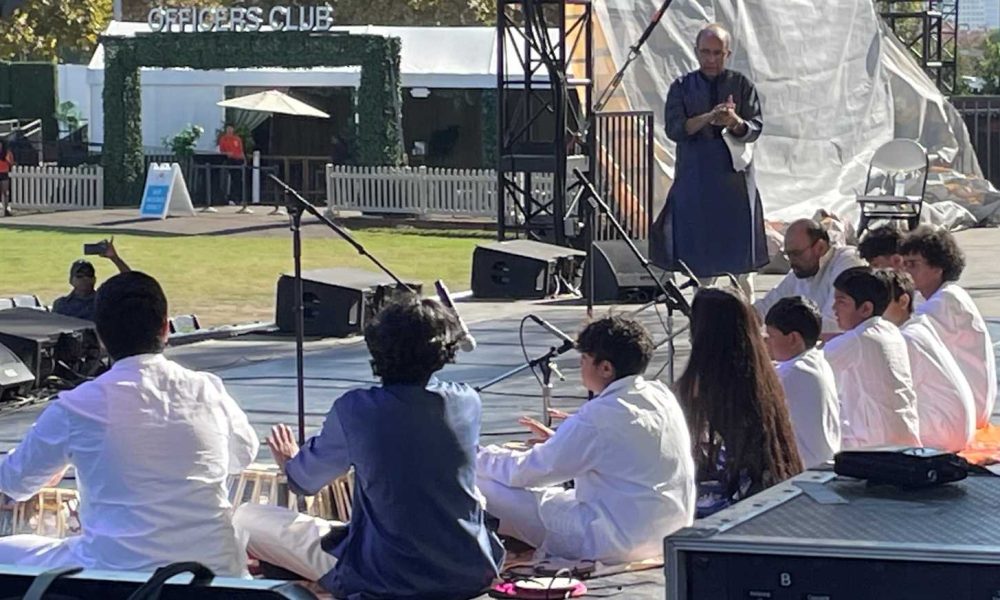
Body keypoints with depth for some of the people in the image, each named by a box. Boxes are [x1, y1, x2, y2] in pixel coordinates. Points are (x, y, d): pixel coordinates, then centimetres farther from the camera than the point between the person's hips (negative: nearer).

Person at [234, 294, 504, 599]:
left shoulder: (354, 411, -13)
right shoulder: (468, 403, -2)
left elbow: (305, 481, 4)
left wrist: (289, 461, 30)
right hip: (475, 573, 5)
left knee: (246, 518, 6)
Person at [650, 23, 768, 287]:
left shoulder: (742, 85, 6)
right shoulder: (682, 87, 5)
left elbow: (755, 129, -1)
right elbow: (674, 129, -7)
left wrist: (735, 122, -23)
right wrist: (708, 118, -21)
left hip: (735, 175, 0)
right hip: (694, 174, 0)